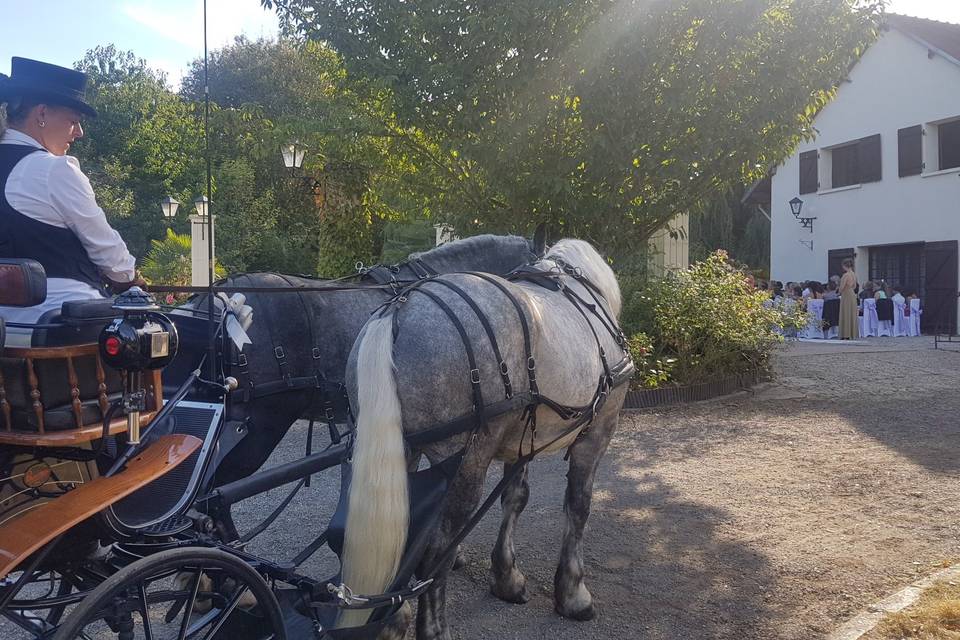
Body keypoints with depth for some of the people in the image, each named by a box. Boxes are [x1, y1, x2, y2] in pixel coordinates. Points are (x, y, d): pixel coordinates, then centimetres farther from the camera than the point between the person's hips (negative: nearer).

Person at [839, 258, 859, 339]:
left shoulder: (846, 275, -17)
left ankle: (846, 335, -2)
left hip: (846, 296, -8)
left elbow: (842, 287, -15)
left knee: (846, 315, -3)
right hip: (853, 295, 8)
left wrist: (839, 292, 3)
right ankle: (853, 334, 13)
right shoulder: (854, 275, 8)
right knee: (852, 315, 10)